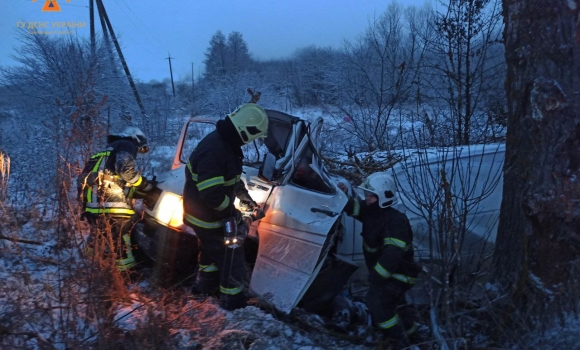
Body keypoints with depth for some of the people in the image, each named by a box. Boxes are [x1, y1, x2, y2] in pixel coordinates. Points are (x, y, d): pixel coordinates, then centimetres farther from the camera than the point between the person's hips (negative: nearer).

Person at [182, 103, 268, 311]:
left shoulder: (226, 142, 0)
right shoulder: (213, 151, -34)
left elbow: (231, 176, 17)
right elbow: (212, 194, -35)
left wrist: (244, 196, 12)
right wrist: (232, 213, -22)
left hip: (210, 213, 10)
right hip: (208, 217, -10)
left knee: (212, 250, 28)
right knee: (231, 256, 3)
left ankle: (205, 285, 48)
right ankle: (232, 300, 18)